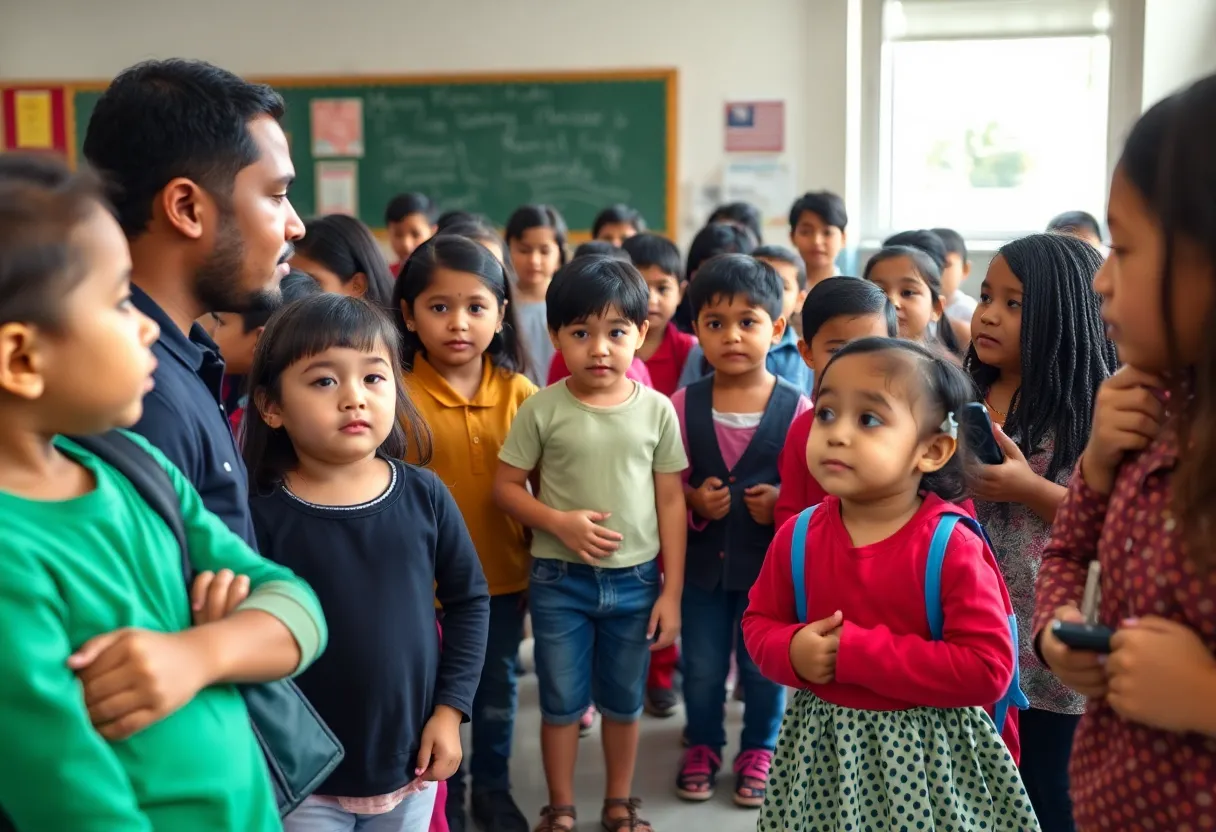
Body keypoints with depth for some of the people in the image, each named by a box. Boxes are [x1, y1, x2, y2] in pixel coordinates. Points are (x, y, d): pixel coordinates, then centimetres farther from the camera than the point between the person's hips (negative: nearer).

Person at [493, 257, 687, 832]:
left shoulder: (656, 410, -5)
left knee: (623, 702, 17)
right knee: (562, 703, 12)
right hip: (558, 579, -1)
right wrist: (559, 522, -19)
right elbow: (506, 487, -2)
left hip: (635, 580, 1)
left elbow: (670, 503, -1)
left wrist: (671, 591, -1)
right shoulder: (543, 409, -9)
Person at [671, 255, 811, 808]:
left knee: (764, 666, 15)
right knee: (702, 667, 16)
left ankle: (758, 751, 37)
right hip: (702, 558, 2)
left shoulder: (796, 408, -11)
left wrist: (781, 503, -22)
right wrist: (693, 500, -18)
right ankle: (703, 746, 39)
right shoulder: (683, 405, -6)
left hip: (770, 560, -1)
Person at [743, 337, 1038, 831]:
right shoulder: (797, 537, -5)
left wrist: (857, 652, -24)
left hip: (928, 755, -3)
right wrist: (794, 653, -16)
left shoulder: (951, 547, -18)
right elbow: (759, 623, 8)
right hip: (822, 750, 4)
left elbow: (988, 670, -22)